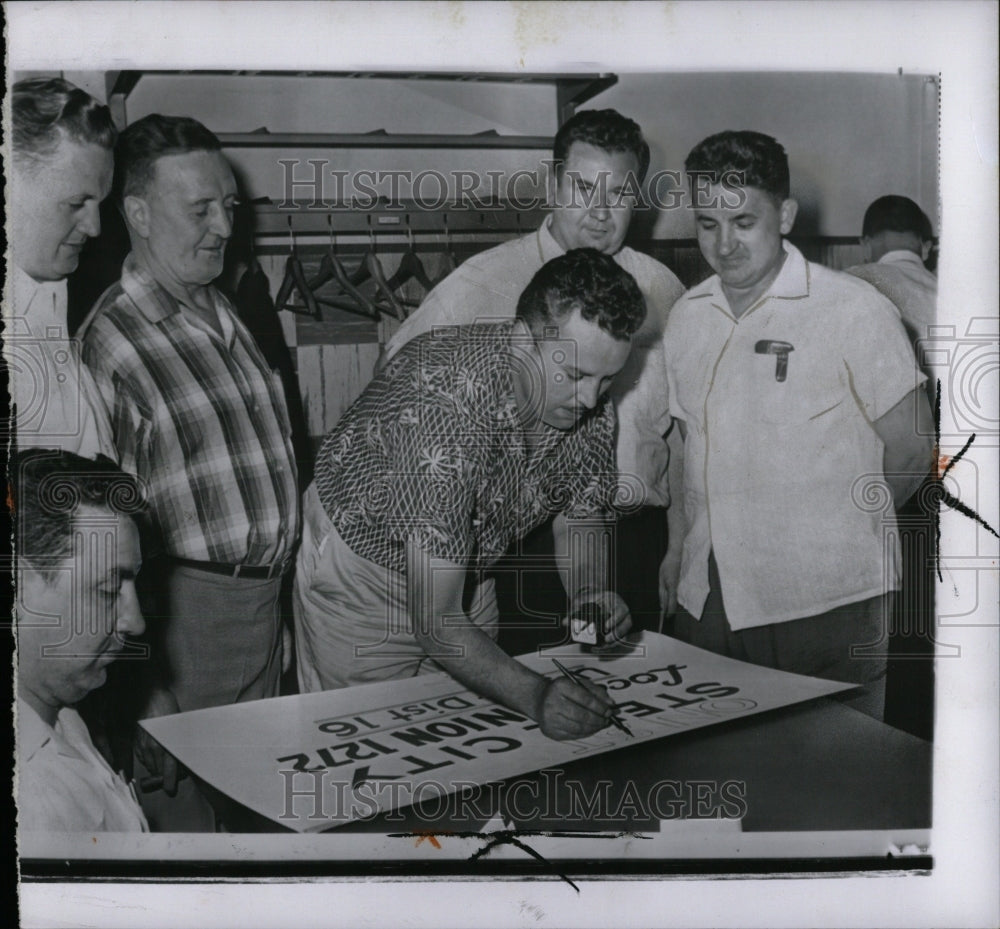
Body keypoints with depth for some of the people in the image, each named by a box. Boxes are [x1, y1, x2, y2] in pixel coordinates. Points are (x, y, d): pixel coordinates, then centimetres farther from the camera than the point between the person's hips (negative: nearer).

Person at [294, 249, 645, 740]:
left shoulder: (592, 406, -17)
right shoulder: (444, 407, -38)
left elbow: (578, 522, -1)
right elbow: (434, 620, -39)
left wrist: (590, 594, -21)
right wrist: (535, 696, -50)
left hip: (465, 572, 6)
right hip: (361, 569, -5)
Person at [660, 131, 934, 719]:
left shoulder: (855, 310, -7)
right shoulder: (687, 316, 10)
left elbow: (911, 448, -2)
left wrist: (836, 534, 4)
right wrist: (682, 545, 9)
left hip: (824, 605, -5)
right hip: (707, 602, 5)